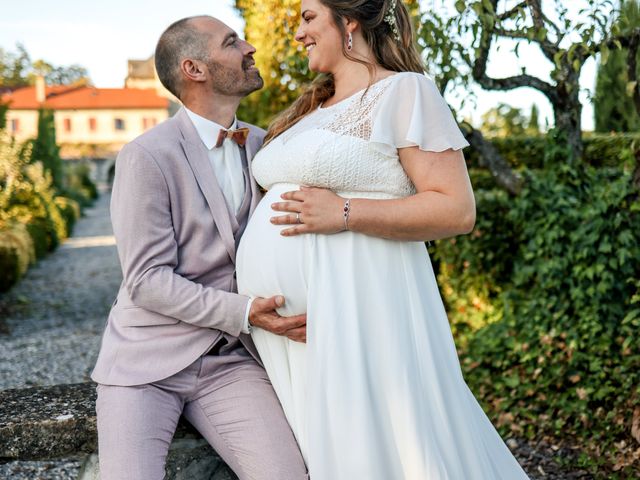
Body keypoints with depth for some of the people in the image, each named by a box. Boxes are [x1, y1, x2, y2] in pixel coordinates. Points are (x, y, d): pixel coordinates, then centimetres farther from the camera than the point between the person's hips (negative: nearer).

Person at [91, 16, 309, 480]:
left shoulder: (262, 146, 7)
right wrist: (243, 313, -23)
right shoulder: (146, 156, -11)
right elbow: (147, 280, -14)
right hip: (148, 358, -3)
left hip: (229, 359, 4)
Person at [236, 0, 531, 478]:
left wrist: (345, 214, -19)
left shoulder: (403, 91, -5)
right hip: (281, 315, 8)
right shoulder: (310, 107, 19)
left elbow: (458, 210, -14)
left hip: (352, 311, -8)